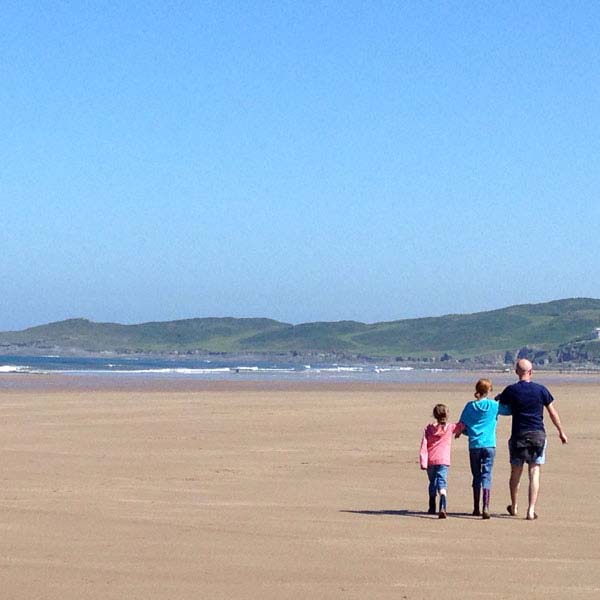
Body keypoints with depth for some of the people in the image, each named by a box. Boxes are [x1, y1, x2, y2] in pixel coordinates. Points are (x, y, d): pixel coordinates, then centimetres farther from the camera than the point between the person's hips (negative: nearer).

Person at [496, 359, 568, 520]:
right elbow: (553, 413, 6)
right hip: (538, 434, 0)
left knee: (516, 472, 14)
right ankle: (531, 510, -6)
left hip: (518, 435, 0)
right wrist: (561, 432, 15)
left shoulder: (511, 390, -5)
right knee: (534, 473, 1)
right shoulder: (541, 390, -1)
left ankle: (514, 507, 30)